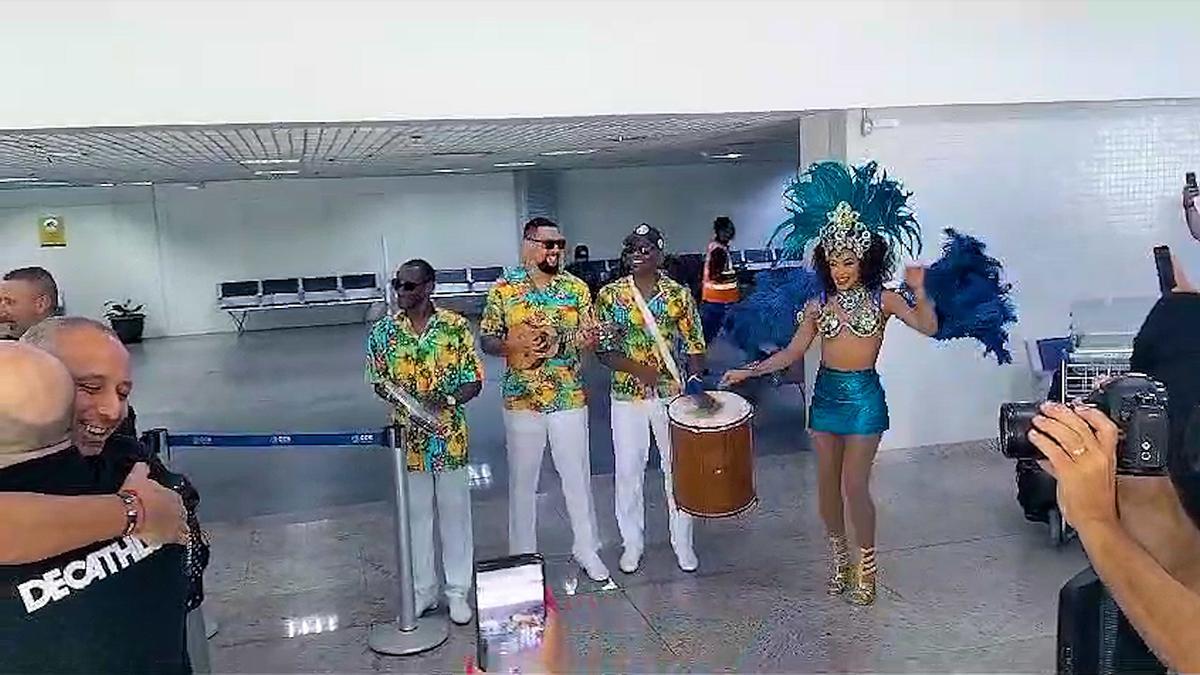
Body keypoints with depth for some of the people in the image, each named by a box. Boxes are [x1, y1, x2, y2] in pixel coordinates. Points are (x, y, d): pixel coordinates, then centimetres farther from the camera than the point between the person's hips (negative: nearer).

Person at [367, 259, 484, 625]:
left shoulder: (455, 326, -8)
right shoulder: (383, 331, -2)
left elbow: (474, 381, -5)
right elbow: (378, 381, 6)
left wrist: (446, 400, -23)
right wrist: (400, 399, -14)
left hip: (450, 435, -1)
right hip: (408, 437, 2)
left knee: (454, 511, 10)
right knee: (415, 513, 13)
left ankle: (458, 591, 25)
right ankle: (423, 591, 29)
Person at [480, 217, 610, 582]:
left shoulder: (576, 288, 1)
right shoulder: (503, 289, -3)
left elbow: (591, 337, 4)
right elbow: (487, 341, 0)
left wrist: (584, 338, -19)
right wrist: (514, 344, -20)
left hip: (569, 397, 1)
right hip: (522, 399, -1)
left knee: (577, 473, 8)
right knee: (522, 477, 10)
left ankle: (587, 547, 25)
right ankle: (523, 554, 26)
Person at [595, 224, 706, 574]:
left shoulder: (679, 294, -2)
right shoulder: (610, 295, -3)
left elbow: (694, 347, 0)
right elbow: (603, 349, -5)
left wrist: (695, 385, -13)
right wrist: (637, 368, -20)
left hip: (672, 393, 0)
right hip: (627, 395, 0)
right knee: (628, 470, 8)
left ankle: (682, 542, 28)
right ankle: (632, 544, 26)